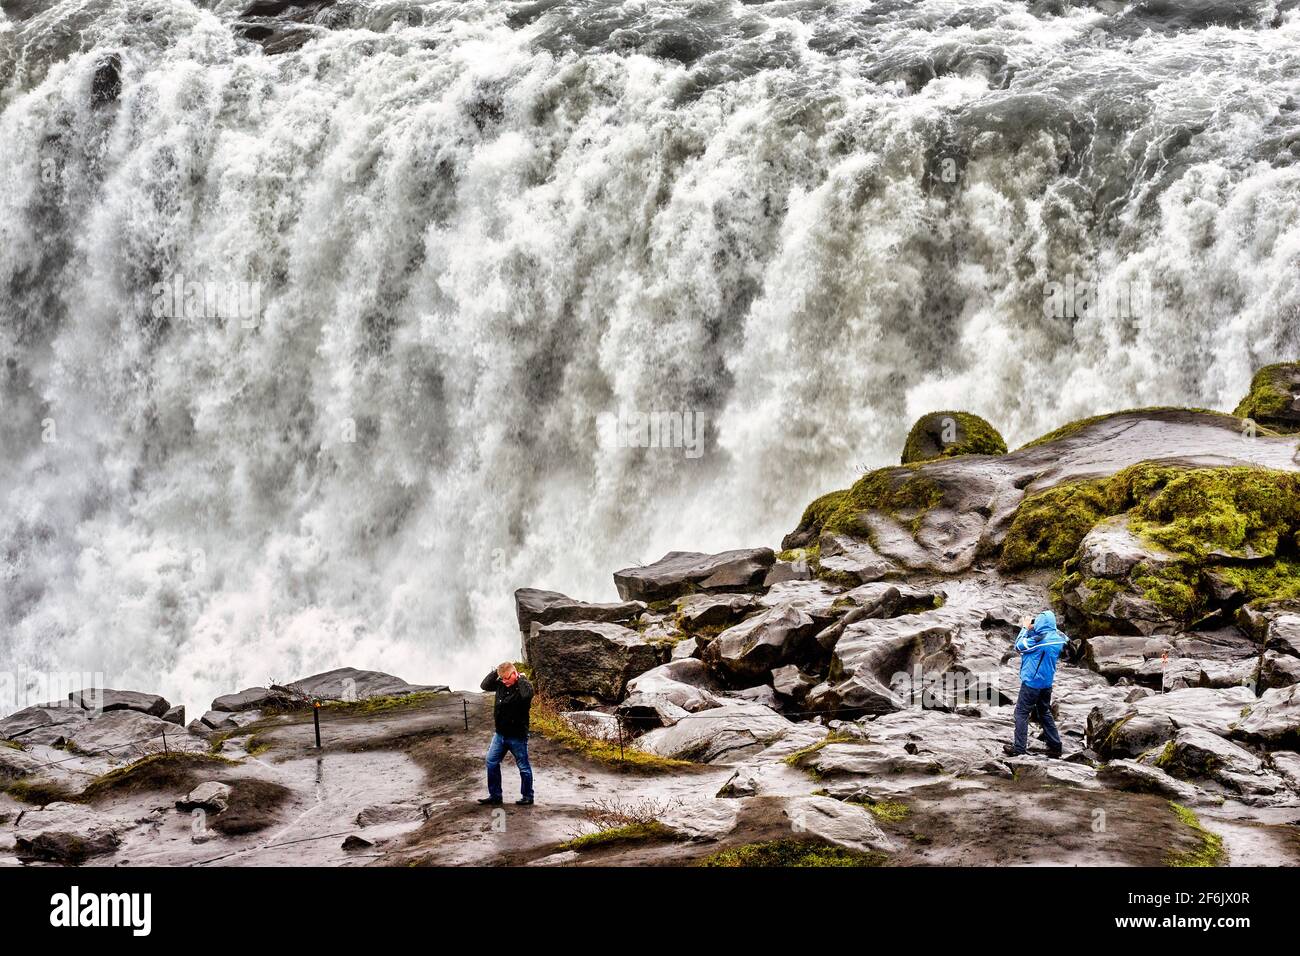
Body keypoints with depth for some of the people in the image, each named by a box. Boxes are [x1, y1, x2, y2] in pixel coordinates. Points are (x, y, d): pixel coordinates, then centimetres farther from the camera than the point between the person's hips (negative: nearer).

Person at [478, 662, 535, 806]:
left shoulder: (524, 685, -17)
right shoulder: (500, 684, 1)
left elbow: (527, 694, -39)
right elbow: (484, 686, 6)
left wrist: (520, 679, -24)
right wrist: (495, 673, -5)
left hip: (517, 736, -7)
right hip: (500, 733, 7)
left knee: (523, 766, 6)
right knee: (492, 762, 10)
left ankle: (528, 797, 19)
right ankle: (495, 796, 20)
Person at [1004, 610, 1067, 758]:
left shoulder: (1039, 639, -23)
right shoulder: (1058, 639, -1)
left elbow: (1019, 646, -11)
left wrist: (1025, 628, 0)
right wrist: (1030, 630, 5)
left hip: (1032, 682, -7)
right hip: (1047, 683, 7)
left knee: (1021, 713, 1)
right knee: (1045, 713, 19)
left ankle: (1019, 748, -2)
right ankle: (1055, 746, 18)